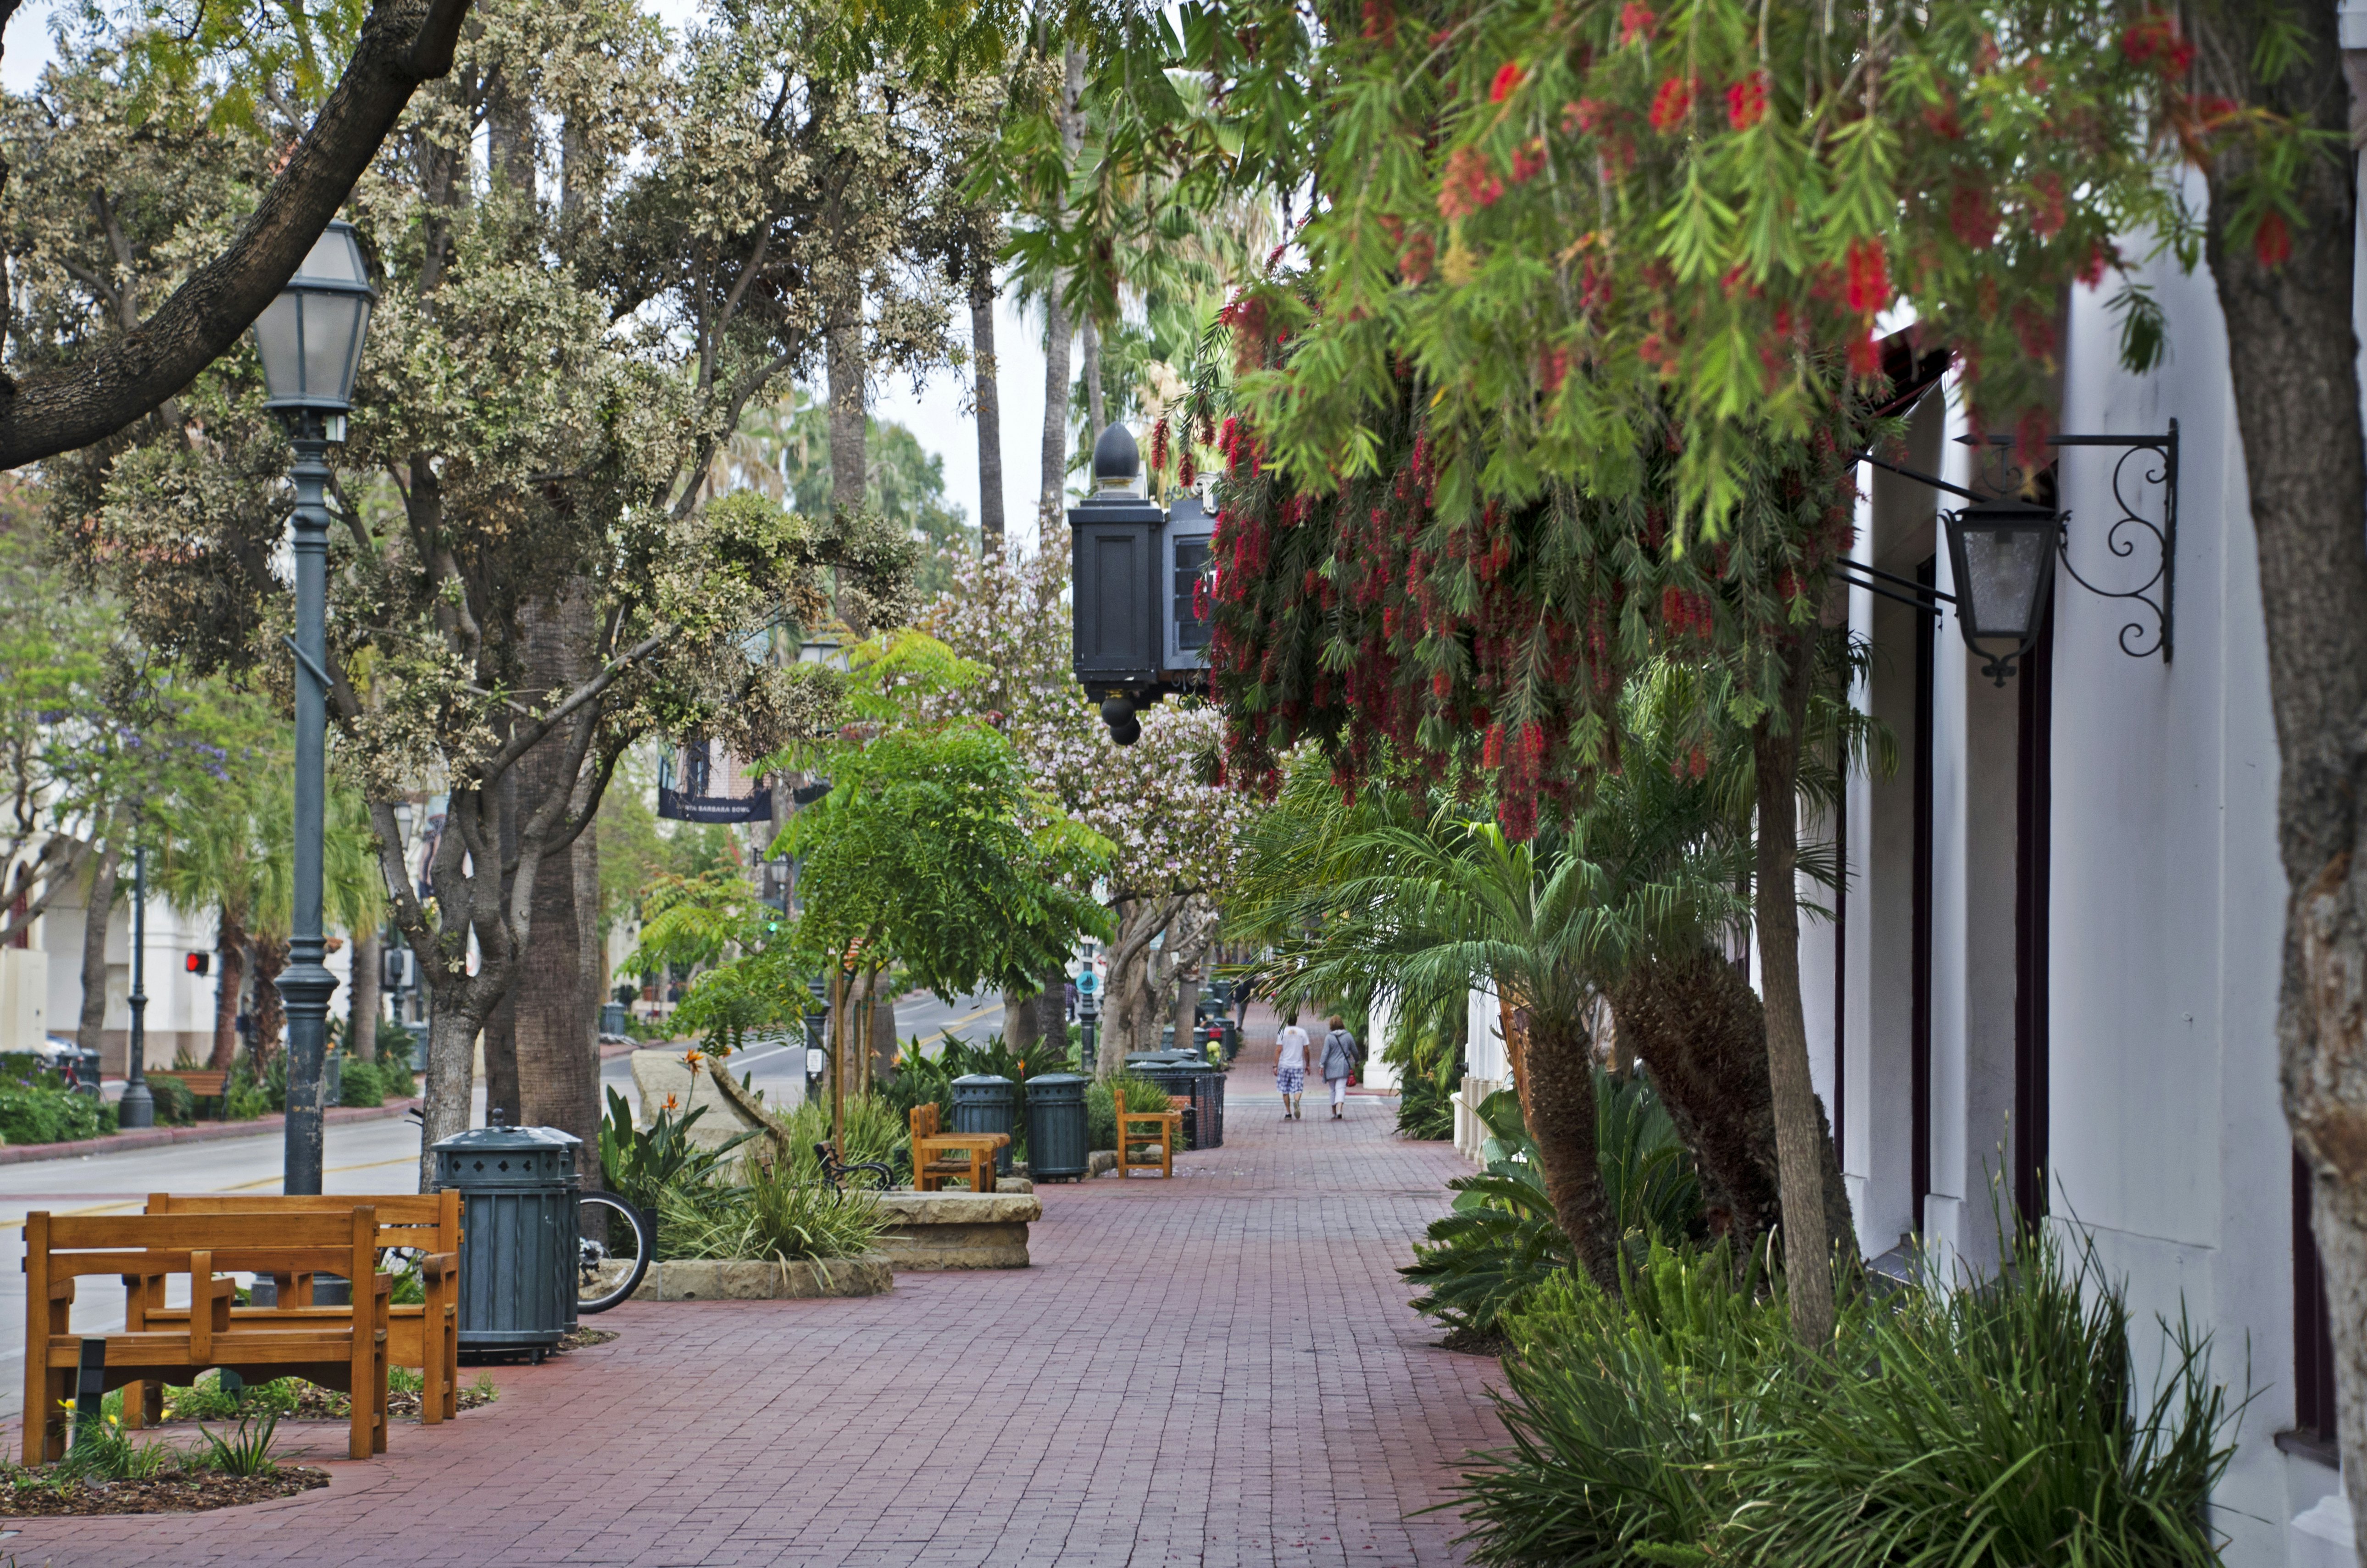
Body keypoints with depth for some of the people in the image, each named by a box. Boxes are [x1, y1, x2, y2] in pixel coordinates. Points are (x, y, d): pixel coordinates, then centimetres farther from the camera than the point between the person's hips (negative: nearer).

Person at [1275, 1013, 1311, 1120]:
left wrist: (1275, 1066, -4)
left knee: (1285, 1091, 11)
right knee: (1298, 1089, 1)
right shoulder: (1302, 1033, 1)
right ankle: (1296, 1102, -30)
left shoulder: (1282, 1033, -3)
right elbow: (1306, 1051, 3)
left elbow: (1279, 1050, -6)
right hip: (1299, 1066, 0)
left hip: (1284, 1066, 0)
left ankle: (1288, 1113, 11)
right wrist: (1308, 1065, 14)